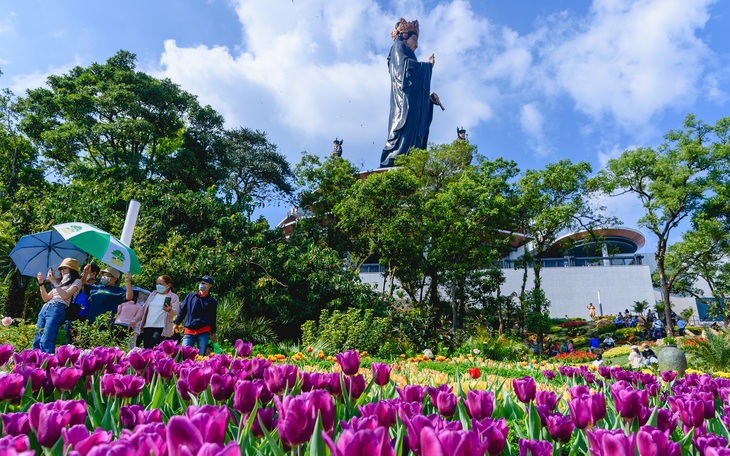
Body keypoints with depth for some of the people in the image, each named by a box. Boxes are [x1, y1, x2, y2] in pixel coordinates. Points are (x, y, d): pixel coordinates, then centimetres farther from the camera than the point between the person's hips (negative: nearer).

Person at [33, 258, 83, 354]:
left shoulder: (76, 281, 5)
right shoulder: (61, 283, 27)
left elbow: (65, 296, -11)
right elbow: (46, 298, 23)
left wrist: (54, 282, -10)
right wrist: (41, 283, 14)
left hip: (58, 309, -8)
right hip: (45, 309, 8)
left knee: (45, 342, -17)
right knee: (37, 341, 3)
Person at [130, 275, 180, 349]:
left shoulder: (173, 296, 1)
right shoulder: (153, 294, 18)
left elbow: (176, 311, -11)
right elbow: (144, 309, 22)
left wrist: (170, 310, -33)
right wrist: (135, 320, 13)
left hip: (161, 328, -6)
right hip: (148, 327, 6)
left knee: (150, 348, -18)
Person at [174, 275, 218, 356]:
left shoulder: (212, 301, 7)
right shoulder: (191, 296, 9)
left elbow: (212, 319, 10)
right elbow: (182, 311, 14)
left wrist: (213, 333, 10)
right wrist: (177, 323, 9)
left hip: (203, 332, -1)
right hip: (189, 331, 1)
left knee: (201, 355, -1)